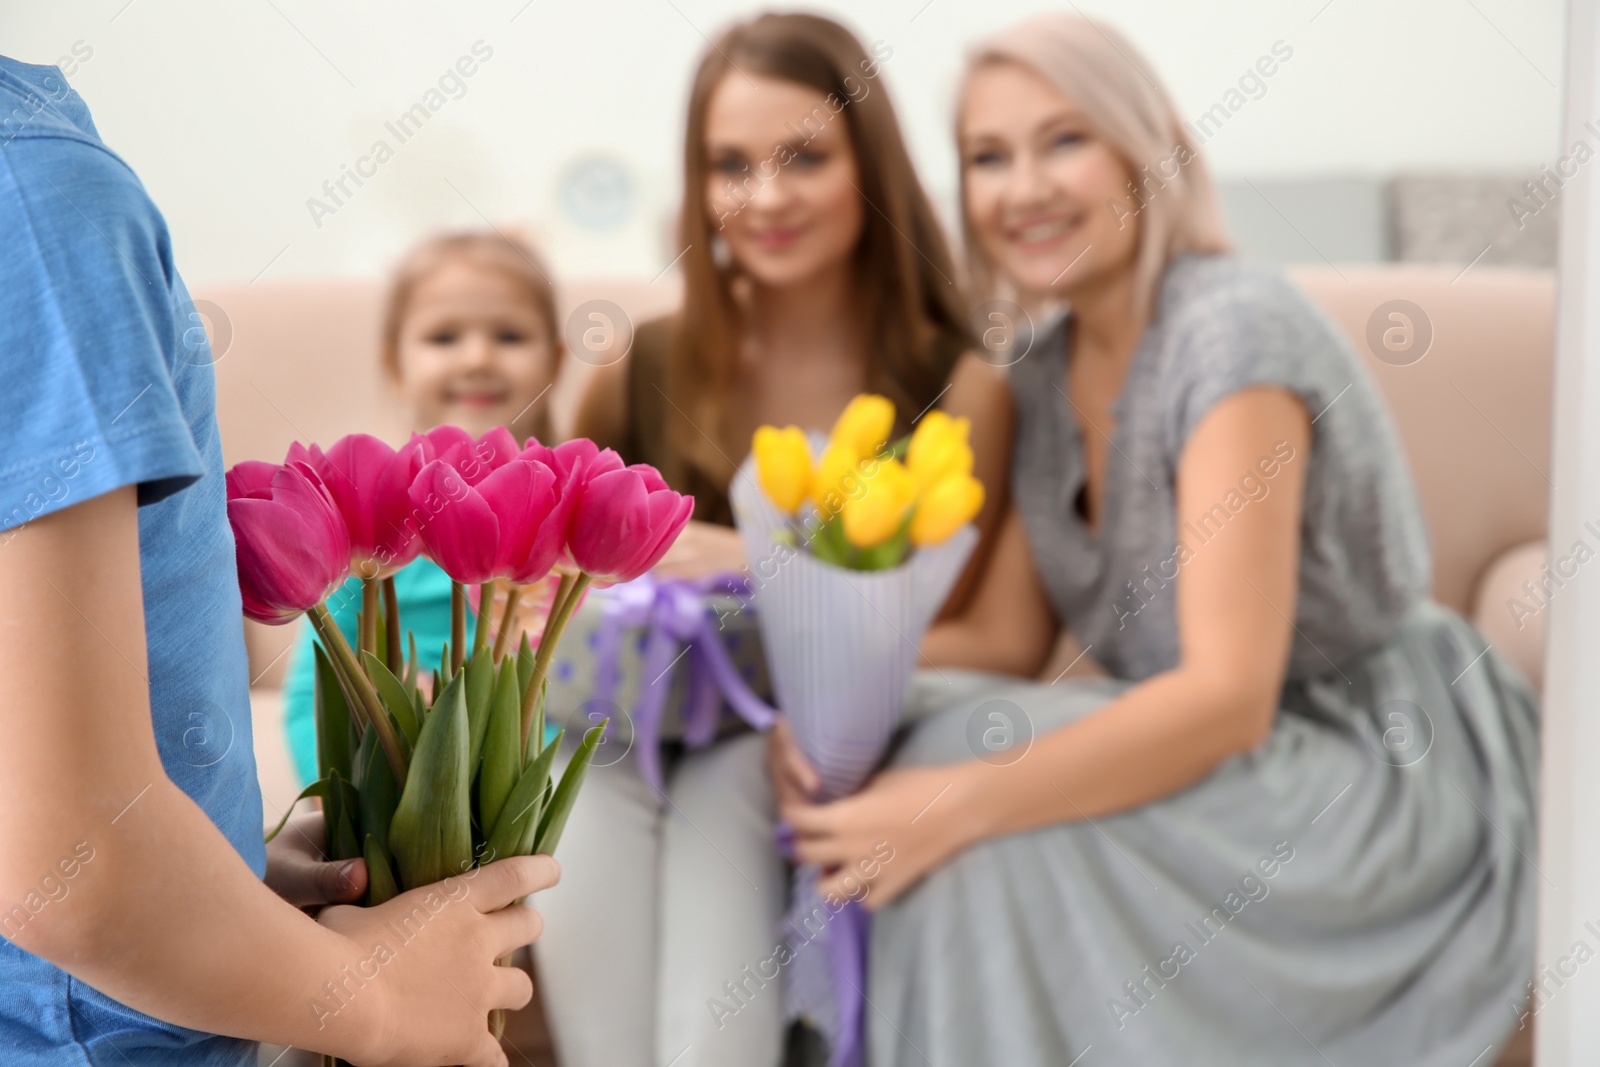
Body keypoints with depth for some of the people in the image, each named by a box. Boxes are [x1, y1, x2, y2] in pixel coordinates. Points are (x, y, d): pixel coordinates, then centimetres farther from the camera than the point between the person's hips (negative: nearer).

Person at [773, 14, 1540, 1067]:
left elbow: (1228, 697, -27)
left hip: (1387, 773, -7)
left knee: (987, 773, -27)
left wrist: (963, 803, -35)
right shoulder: (1048, 377, 6)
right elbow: (1005, 639, 2)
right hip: (1204, 740, 7)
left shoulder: (1235, 329, -20)